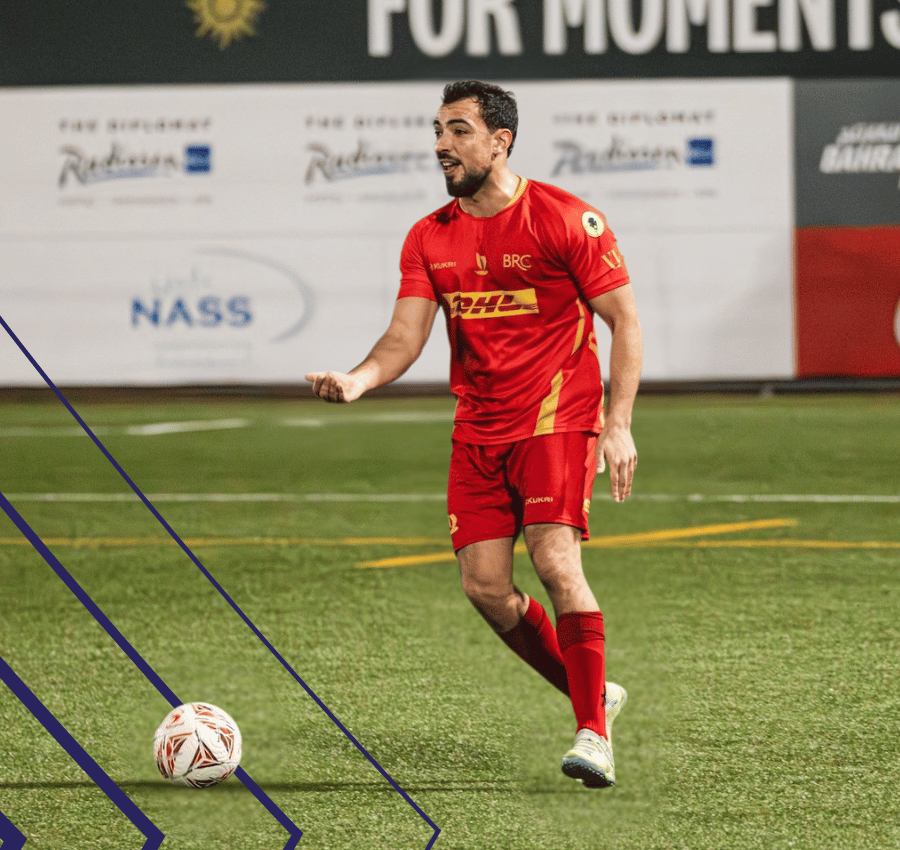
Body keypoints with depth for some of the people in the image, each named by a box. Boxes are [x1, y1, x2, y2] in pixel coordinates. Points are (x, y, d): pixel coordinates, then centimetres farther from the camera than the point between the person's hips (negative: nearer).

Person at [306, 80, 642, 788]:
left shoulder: (564, 218, -9)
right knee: (485, 585, -2)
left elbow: (625, 320, -7)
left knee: (555, 561, -21)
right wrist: (358, 379, -25)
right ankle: (593, 692, 19)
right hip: (478, 430, 5)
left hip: (557, 417, -5)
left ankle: (594, 731, -12)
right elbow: (405, 337, -3)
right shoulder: (430, 239, 5)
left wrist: (618, 426, -15)